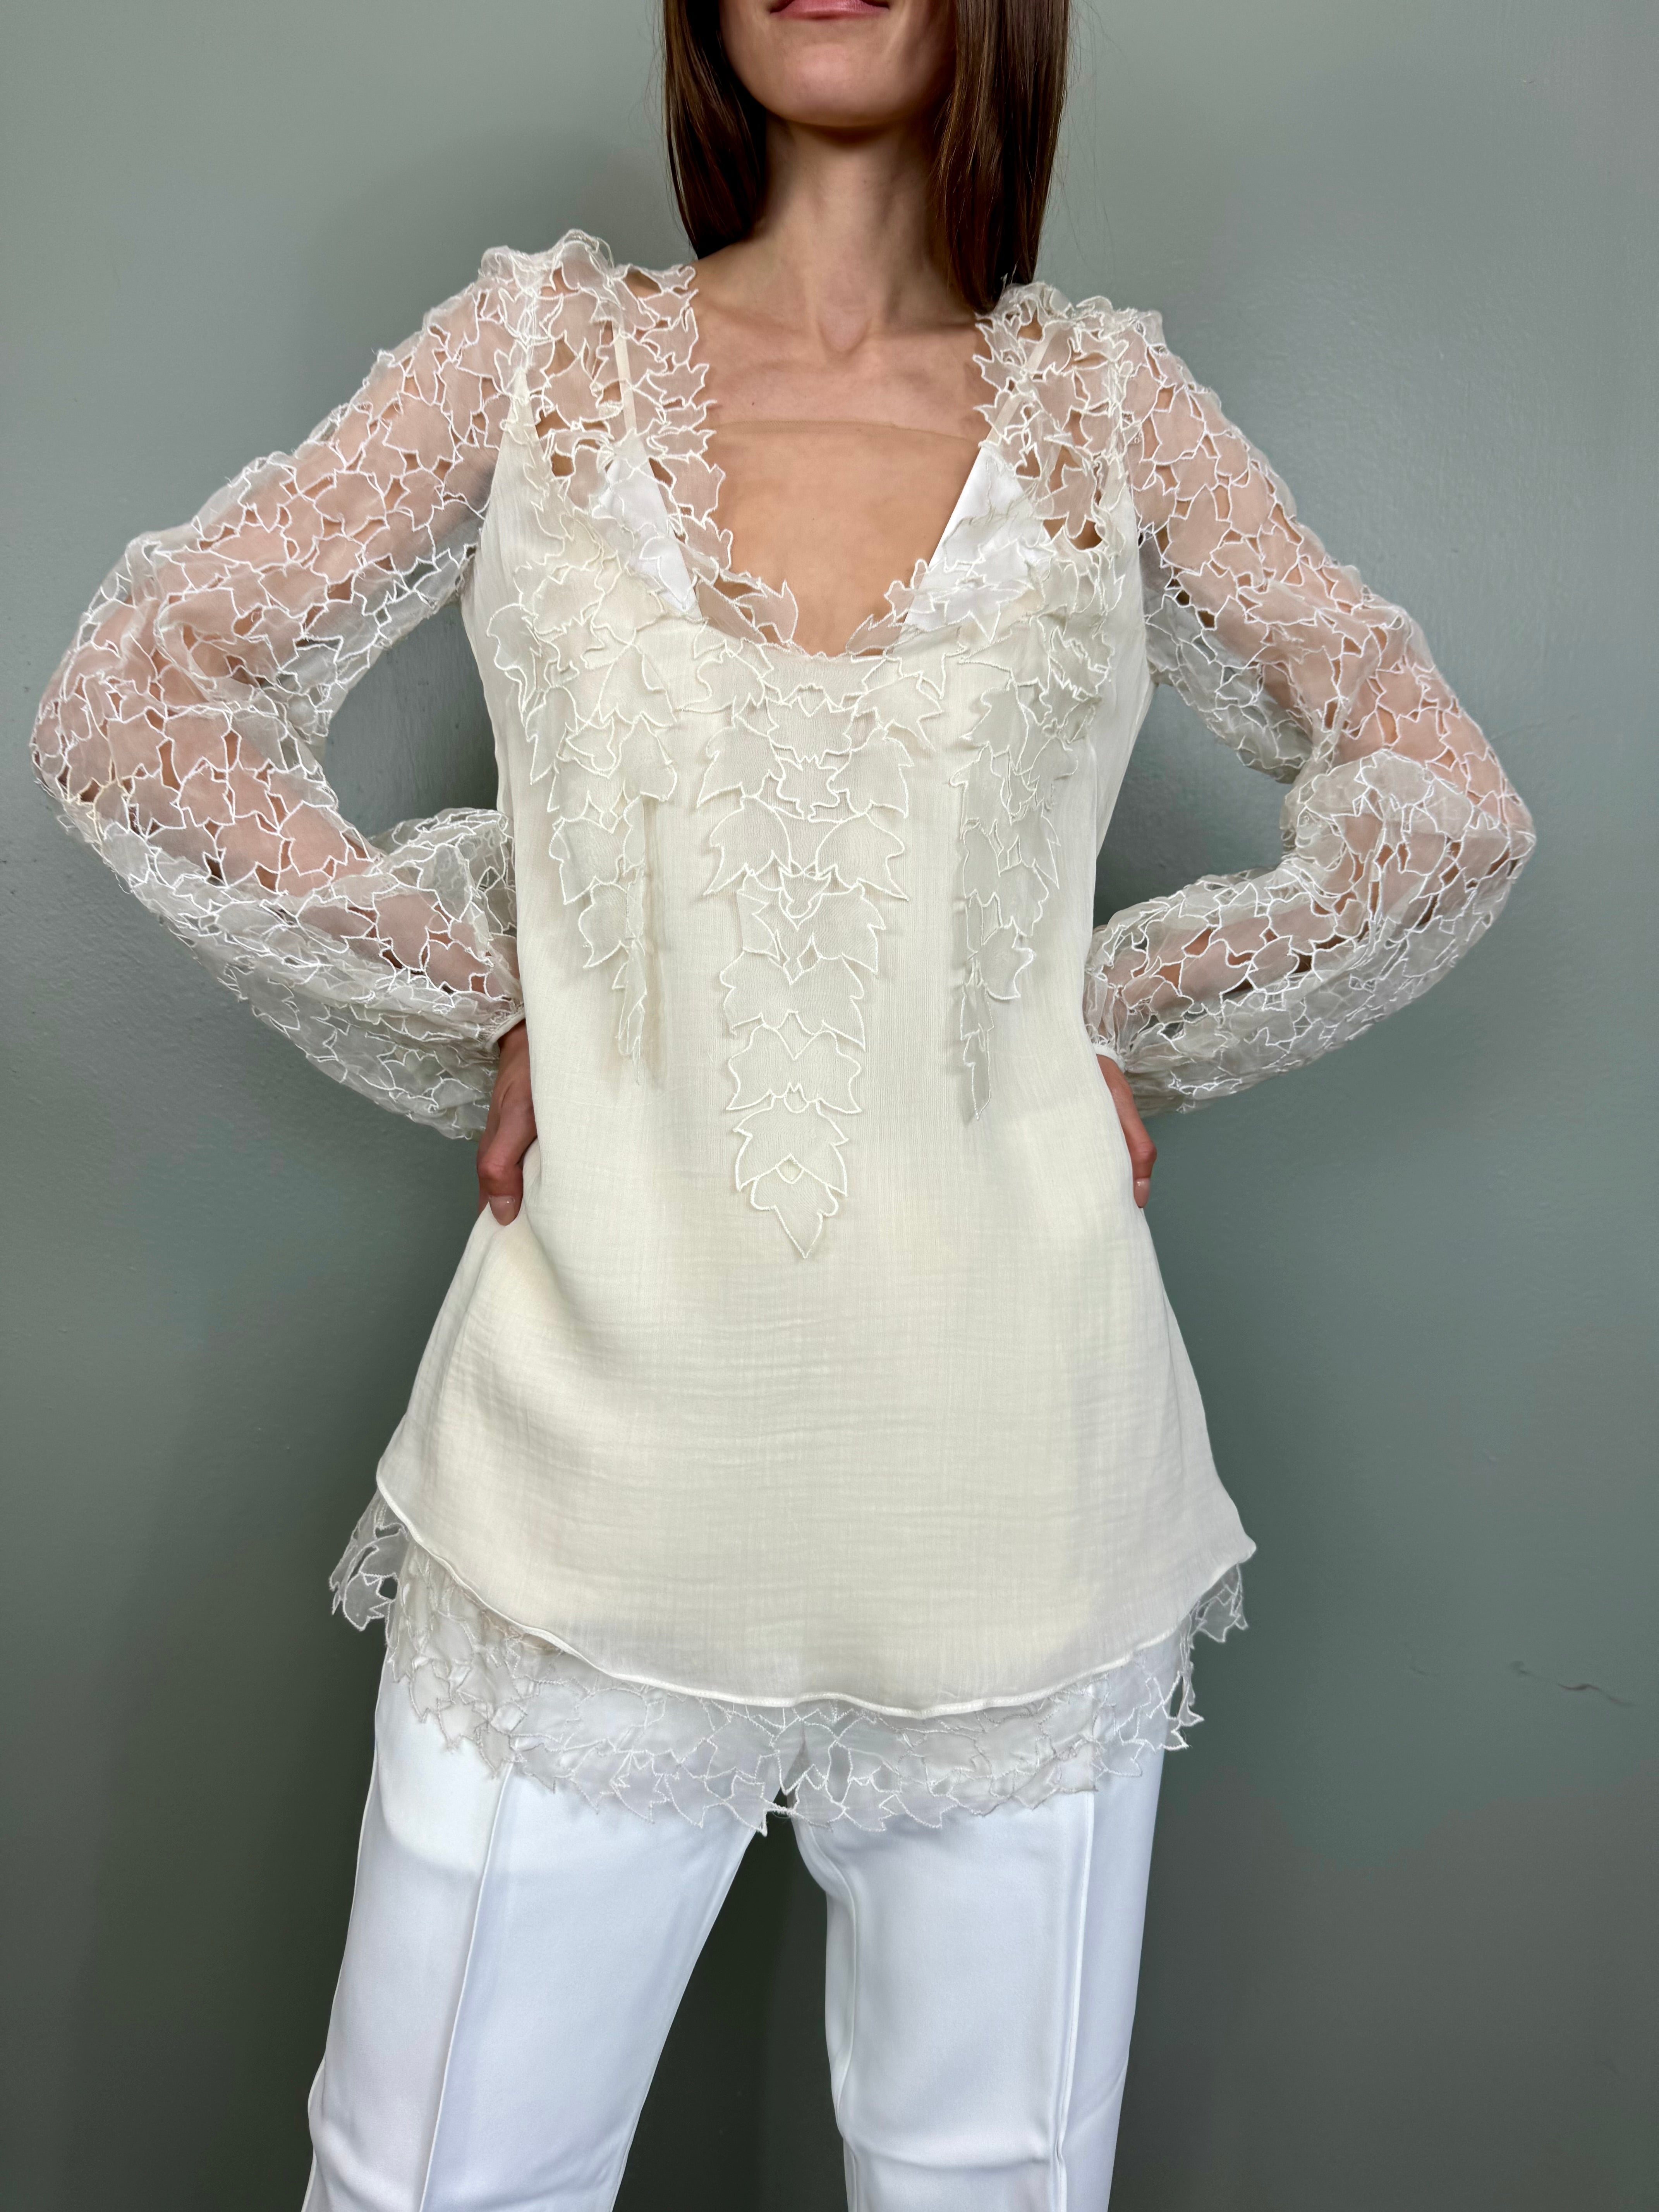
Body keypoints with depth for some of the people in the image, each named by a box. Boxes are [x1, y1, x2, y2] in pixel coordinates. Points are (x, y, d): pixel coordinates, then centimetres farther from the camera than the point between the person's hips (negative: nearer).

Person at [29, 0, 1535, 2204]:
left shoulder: (1107, 405, 6)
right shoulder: (545, 347, 5)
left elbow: (1447, 810, 10)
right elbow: (129, 706, 5)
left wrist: (1117, 1015, 3)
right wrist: (480, 1023, 0)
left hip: (1013, 1457, 1)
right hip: (603, 1456, 0)